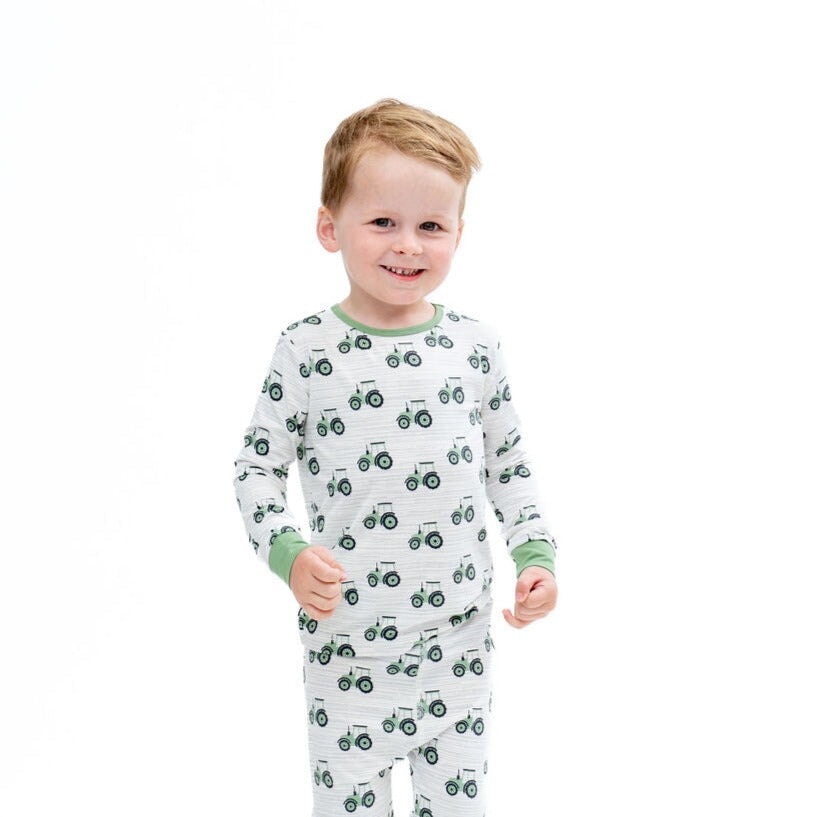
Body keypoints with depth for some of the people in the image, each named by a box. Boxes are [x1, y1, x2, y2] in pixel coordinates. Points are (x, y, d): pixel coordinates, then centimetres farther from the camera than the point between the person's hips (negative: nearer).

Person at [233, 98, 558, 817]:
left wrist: (536, 554, -2)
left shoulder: (475, 347, -1)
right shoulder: (308, 351, -8)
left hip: (459, 635, 2)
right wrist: (288, 553, -18)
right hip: (345, 639, -2)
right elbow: (257, 468, -2)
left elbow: (509, 464, 9)